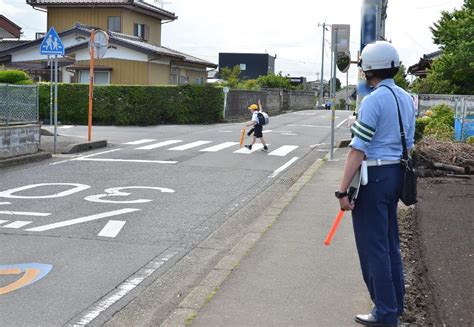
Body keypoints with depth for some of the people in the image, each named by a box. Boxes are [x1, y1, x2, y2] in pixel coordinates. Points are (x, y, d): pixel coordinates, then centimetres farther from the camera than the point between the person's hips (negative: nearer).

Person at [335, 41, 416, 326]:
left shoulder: (374, 100, -16)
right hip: (396, 174, 9)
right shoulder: (406, 99, 10)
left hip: (373, 175, -9)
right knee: (390, 242, 18)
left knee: (373, 245, 0)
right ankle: (395, 303, 27)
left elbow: (358, 150, -19)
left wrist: (343, 190, -17)